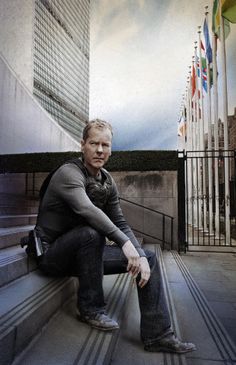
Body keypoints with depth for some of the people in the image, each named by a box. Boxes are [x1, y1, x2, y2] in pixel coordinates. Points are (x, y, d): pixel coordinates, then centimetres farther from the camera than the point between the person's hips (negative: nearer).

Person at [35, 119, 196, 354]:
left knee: (149, 258, -3)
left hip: (83, 251, 7)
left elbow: (120, 224, 2)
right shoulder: (69, 173, -19)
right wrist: (125, 243, -41)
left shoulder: (107, 181, 3)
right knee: (91, 233, -38)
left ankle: (158, 335, -1)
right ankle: (91, 308, -14)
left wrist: (141, 256, -11)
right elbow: (87, 209, -39)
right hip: (53, 253, -6)